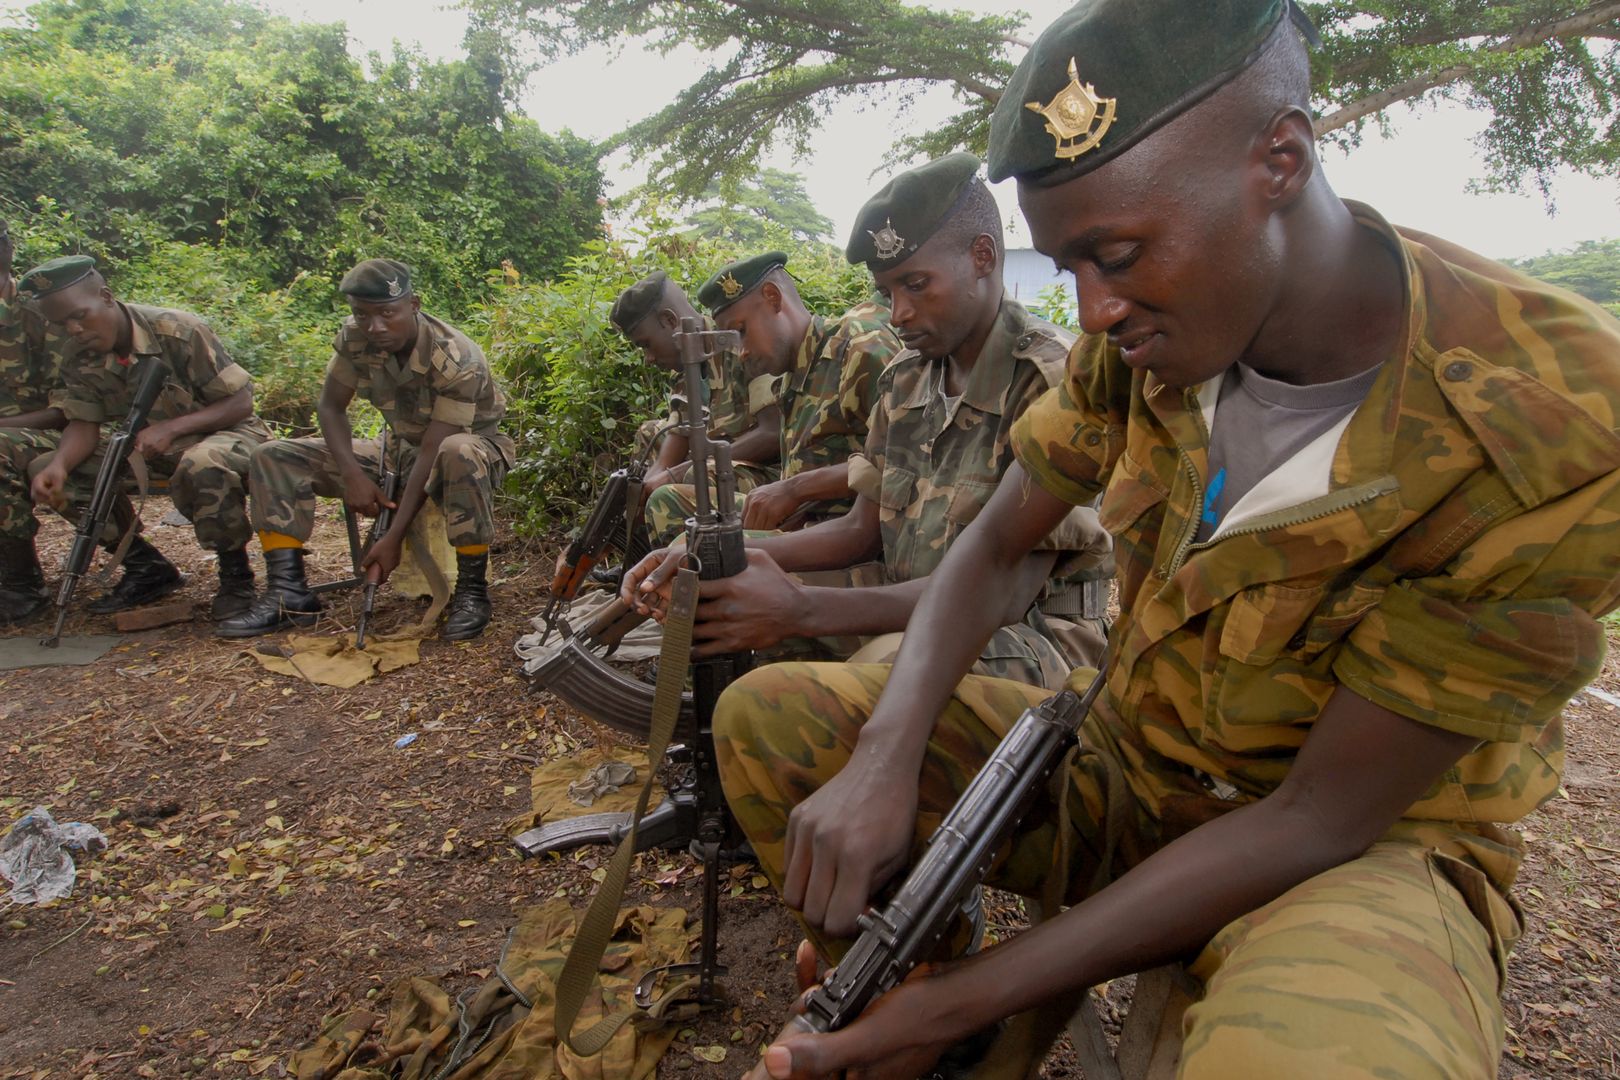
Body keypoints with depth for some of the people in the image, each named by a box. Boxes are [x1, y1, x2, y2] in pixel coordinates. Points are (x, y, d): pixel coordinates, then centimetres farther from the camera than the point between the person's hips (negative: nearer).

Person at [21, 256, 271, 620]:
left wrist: (171, 428, -31)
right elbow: (84, 424, -4)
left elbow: (241, 403, -19)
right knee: (44, 470, -8)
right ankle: (145, 566, 3)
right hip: (154, 448, 7)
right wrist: (59, 465, -27)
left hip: (228, 433, -6)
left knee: (202, 465, -41)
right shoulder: (79, 357, -3)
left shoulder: (178, 331, -20)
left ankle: (236, 573, -19)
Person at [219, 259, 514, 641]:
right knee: (273, 457, -6)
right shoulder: (355, 338, -12)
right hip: (402, 451, 6)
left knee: (459, 454, -45)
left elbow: (433, 453, -30)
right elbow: (331, 407, -1)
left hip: (476, 448, -6)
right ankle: (289, 593, -12)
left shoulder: (458, 362, -29)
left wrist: (394, 537, -31)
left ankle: (472, 589, -30)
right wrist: (353, 475, -19)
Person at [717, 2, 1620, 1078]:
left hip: (1360, 854, -4)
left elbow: (1322, 818, -23)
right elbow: (994, 549, 0)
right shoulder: (1137, 340, -9)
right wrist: (885, 759, -20)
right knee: (768, 715, -7)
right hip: (1121, 767, 5)